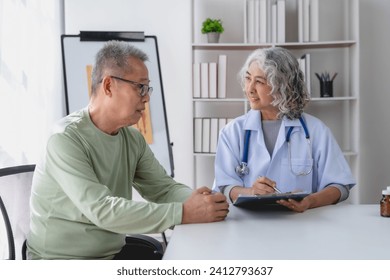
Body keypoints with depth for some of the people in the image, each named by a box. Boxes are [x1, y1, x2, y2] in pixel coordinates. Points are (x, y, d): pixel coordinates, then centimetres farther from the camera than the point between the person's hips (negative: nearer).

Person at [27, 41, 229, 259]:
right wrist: (185, 213, -31)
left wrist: (195, 200, -20)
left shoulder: (133, 139, 3)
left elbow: (164, 188, 3)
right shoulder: (66, 139, -20)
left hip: (114, 256, 7)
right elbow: (102, 210, -28)